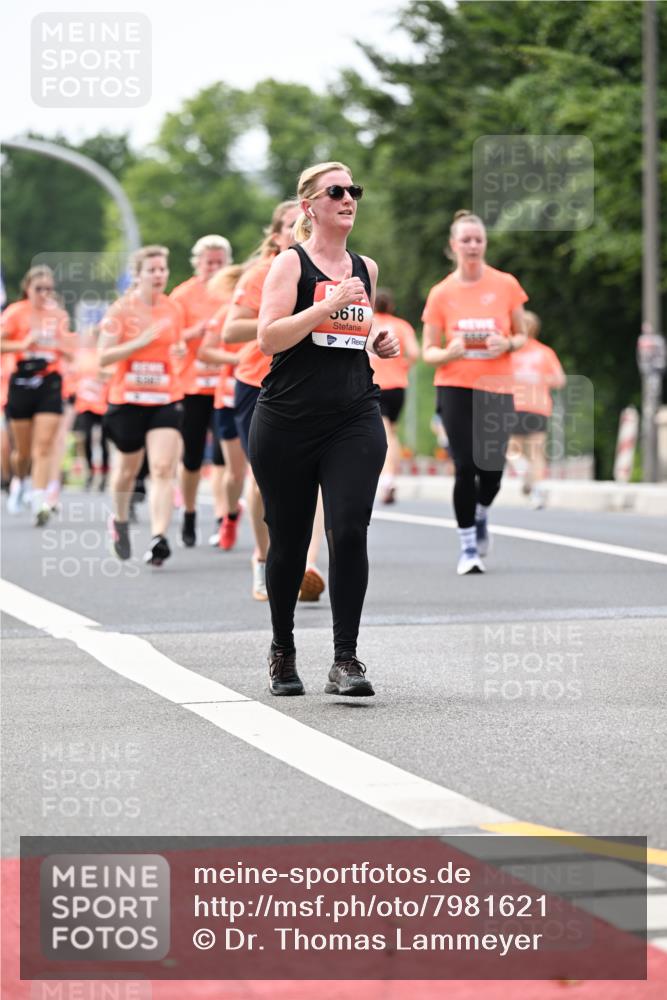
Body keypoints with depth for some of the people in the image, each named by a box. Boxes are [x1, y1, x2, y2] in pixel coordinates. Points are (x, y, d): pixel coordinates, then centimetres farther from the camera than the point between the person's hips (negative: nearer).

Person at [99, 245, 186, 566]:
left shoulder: (174, 309, 5)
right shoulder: (122, 309, -5)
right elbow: (103, 357, -9)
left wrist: (179, 350, -1)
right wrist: (139, 342, -20)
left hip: (166, 400, 1)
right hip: (127, 399, -1)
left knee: (162, 470, -15)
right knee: (128, 468, 14)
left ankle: (159, 538, -22)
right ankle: (120, 520, 42)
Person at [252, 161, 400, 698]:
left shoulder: (366, 268, 14)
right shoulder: (292, 262, -2)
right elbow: (269, 337, -14)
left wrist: (380, 341, 8)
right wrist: (328, 306, -21)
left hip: (354, 419, 3)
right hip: (287, 424, -3)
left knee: (350, 531, -14)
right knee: (288, 539, 7)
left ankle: (346, 660, -11)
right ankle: (283, 650, 27)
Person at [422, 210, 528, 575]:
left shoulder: (506, 285, 2)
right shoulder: (441, 293, 0)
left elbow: (521, 336, 10)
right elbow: (428, 351, 4)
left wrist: (507, 345, -13)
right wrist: (449, 352, -18)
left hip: (497, 388, 1)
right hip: (455, 388, -1)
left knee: (491, 468, -4)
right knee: (465, 466, -10)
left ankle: (480, 516, 32)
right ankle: (468, 547, 3)